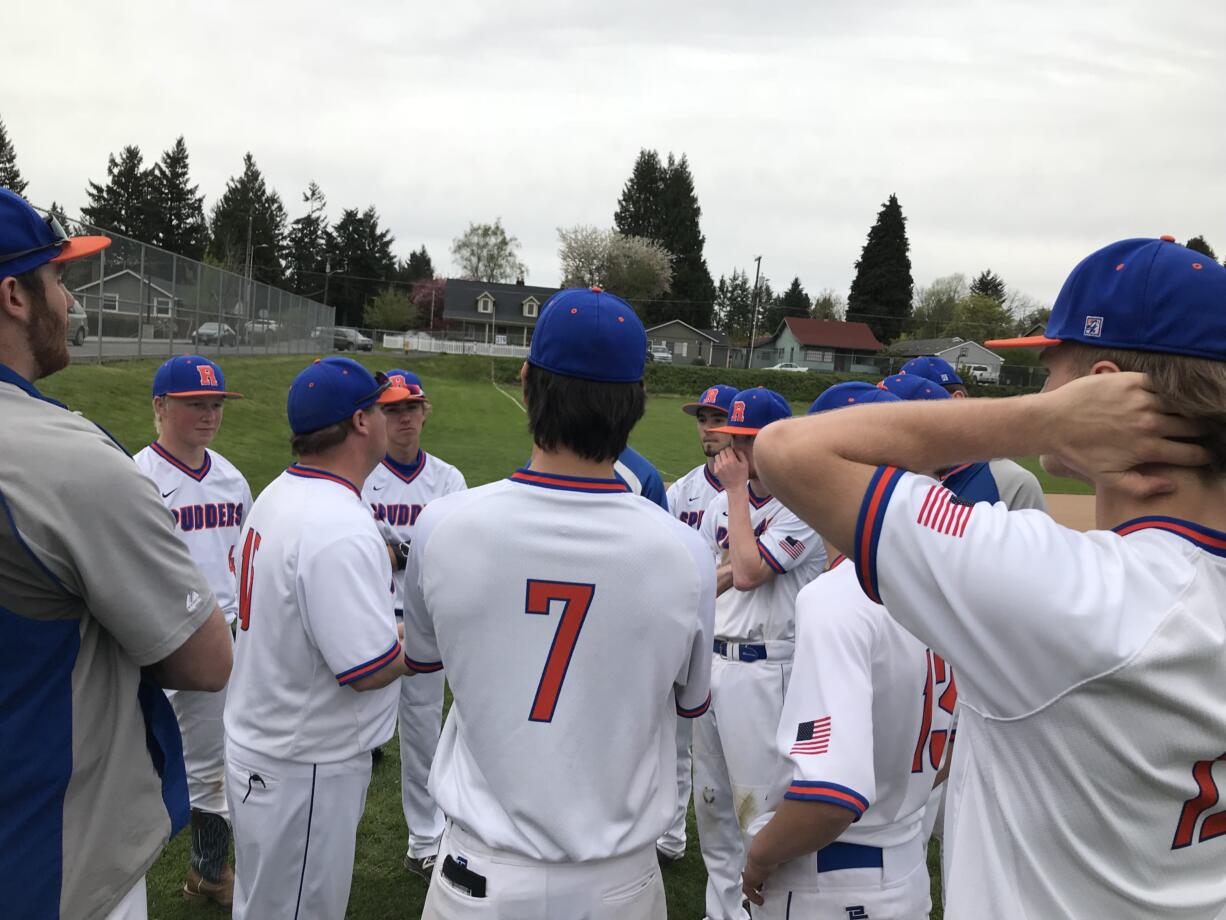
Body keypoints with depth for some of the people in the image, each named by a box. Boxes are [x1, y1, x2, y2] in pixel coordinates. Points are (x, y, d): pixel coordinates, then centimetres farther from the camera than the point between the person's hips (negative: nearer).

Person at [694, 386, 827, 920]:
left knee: (758, 808, -3)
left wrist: (737, 491, -15)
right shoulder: (723, 503, 11)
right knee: (710, 801, 17)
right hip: (711, 660, 8)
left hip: (763, 671, -8)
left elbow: (747, 573, -22)